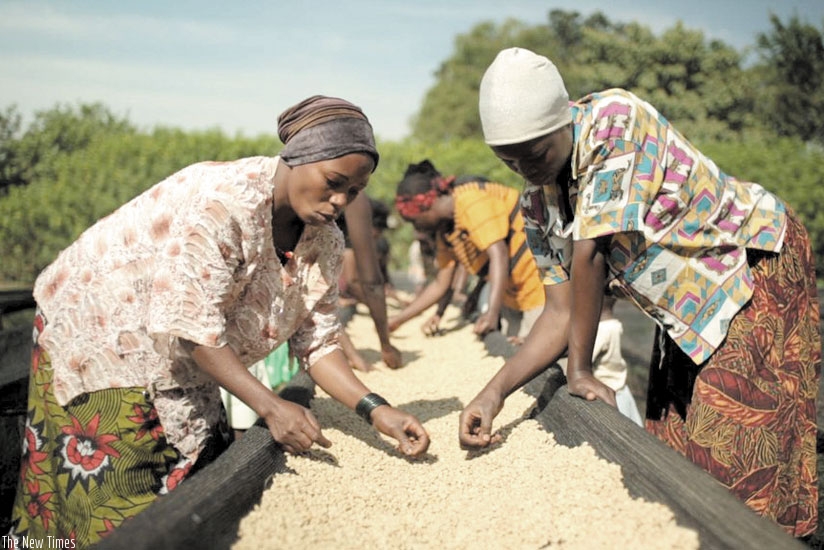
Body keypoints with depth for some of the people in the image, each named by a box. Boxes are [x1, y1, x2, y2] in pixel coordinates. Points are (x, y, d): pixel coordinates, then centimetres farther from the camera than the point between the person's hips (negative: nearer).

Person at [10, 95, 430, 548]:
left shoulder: (324, 241, -7)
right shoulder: (224, 199, -30)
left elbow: (316, 343, -6)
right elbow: (189, 324, -30)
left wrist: (376, 411, -19)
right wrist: (269, 407, -32)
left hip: (179, 371, 7)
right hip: (99, 330, -6)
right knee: (113, 498, -4)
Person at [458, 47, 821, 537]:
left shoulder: (615, 120, -26)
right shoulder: (537, 206, -4)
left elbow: (589, 252, -27)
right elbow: (561, 312, -3)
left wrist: (581, 371, -20)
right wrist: (495, 391, -14)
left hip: (758, 266, -7)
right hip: (689, 313, 7)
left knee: (737, 456, -9)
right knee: (677, 452, 6)